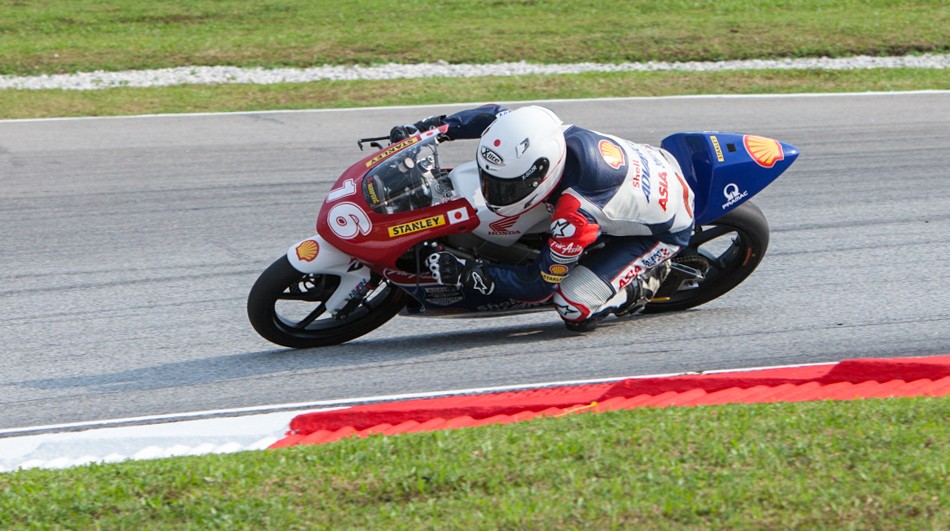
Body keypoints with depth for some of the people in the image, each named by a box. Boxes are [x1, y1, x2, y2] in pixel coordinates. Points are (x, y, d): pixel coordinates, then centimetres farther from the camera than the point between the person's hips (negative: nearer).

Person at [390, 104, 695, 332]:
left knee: (575, 307, -20)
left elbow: (540, 286, -28)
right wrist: (436, 126, -12)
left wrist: (470, 274, -32)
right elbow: (496, 115, -2)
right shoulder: (554, 137, -24)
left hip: (664, 229, -8)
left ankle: (646, 280, 6)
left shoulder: (576, 213, -41)